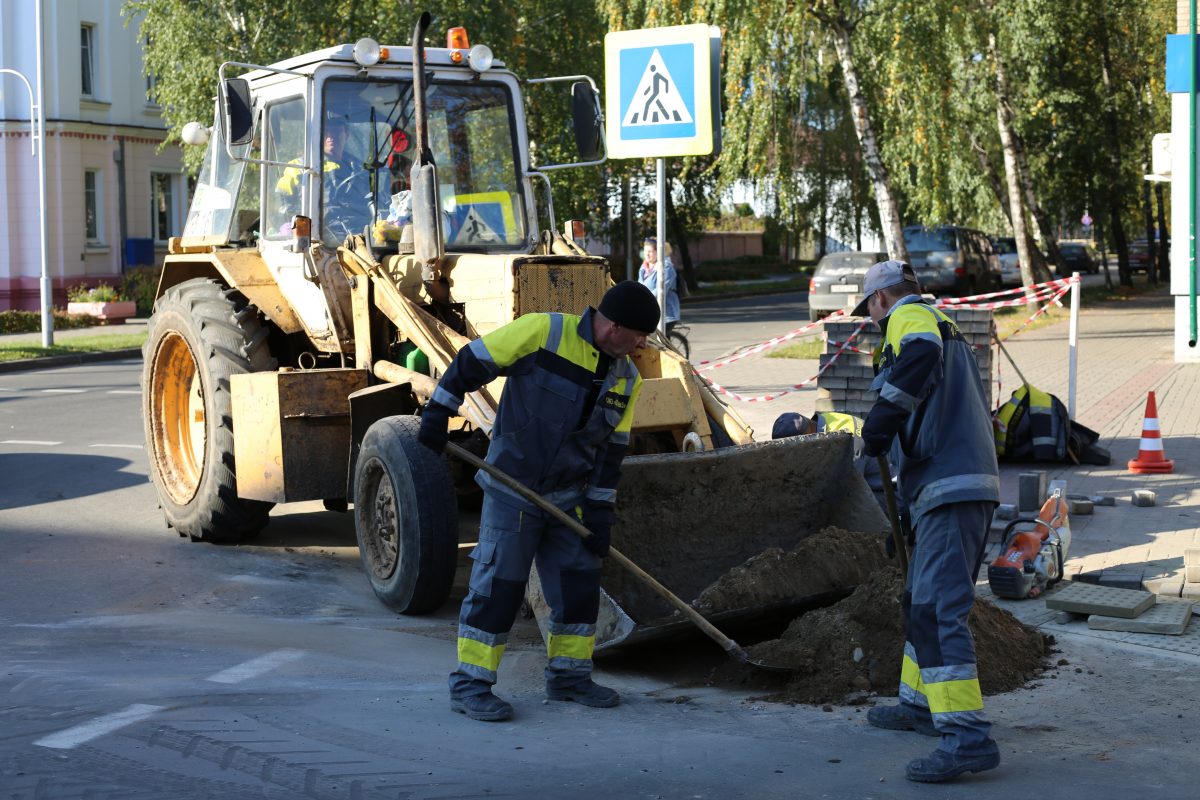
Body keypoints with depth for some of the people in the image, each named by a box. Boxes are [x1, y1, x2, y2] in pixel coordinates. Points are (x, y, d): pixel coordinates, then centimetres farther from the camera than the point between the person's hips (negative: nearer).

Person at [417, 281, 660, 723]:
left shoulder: (626, 378, 2)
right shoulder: (541, 332, -16)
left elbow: (611, 449, 5)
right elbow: (470, 362, -9)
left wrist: (600, 511, 1)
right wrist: (438, 412, -10)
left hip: (568, 498, 6)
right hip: (512, 489, -6)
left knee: (579, 583, 8)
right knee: (497, 584, -5)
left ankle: (569, 676, 24)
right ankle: (469, 685, 4)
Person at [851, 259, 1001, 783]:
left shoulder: (910, 317, -2)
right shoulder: (943, 328, 27)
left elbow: (921, 355, -27)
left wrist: (878, 423, -23)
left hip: (949, 486, -10)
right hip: (971, 482, 10)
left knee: (938, 609, -15)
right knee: (923, 598, 22)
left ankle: (968, 737, -21)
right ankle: (921, 704, 35)